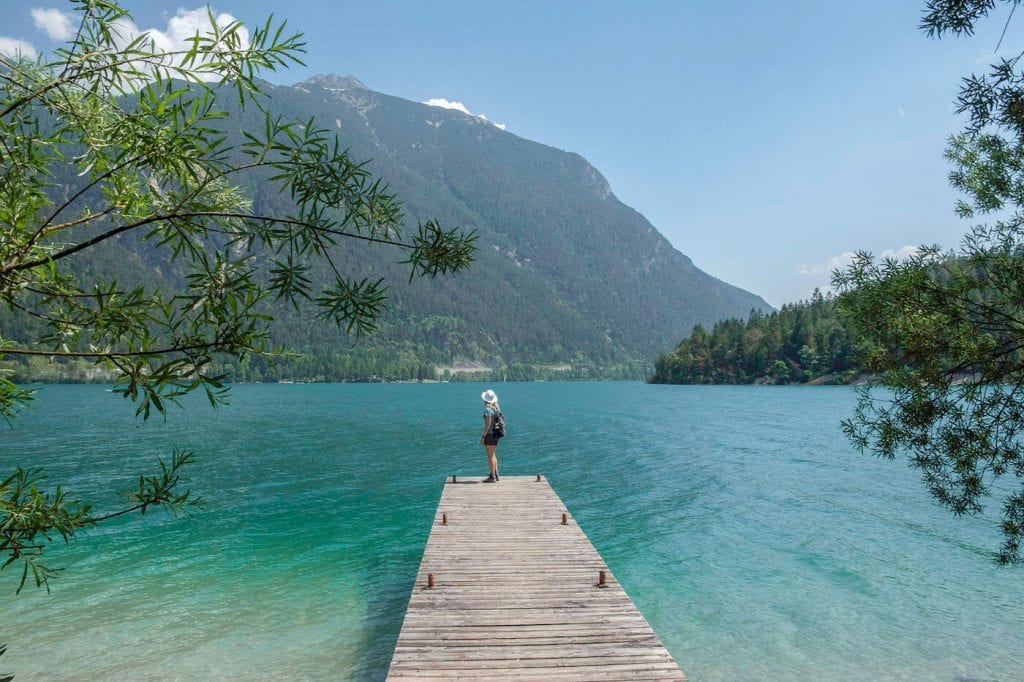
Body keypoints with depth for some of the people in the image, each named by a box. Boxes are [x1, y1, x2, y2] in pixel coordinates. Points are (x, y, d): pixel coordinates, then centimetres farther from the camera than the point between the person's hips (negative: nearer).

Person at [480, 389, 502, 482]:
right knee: (493, 455, 19)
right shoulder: (497, 407, 7)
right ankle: (496, 475, 24)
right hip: (496, 434, 9)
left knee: (490, 456, -2)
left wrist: (483, 437, -16)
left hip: (490, 434, -9)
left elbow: (488, 424, -20)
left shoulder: (487, 409, -17)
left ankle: (492, 477, 1)